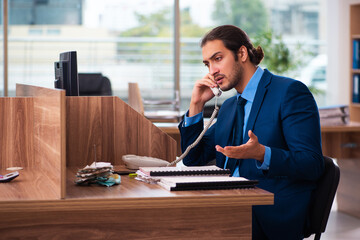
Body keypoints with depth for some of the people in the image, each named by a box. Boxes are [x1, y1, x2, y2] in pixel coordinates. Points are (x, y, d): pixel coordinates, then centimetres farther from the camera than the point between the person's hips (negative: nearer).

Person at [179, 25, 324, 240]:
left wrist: (261, 154, -30)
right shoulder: (229, 107, 20)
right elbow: (193, 160, 21)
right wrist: (197, 105, 10)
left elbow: (313, 165, -13)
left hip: (274, 213, -7)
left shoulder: (291, 92, -5)